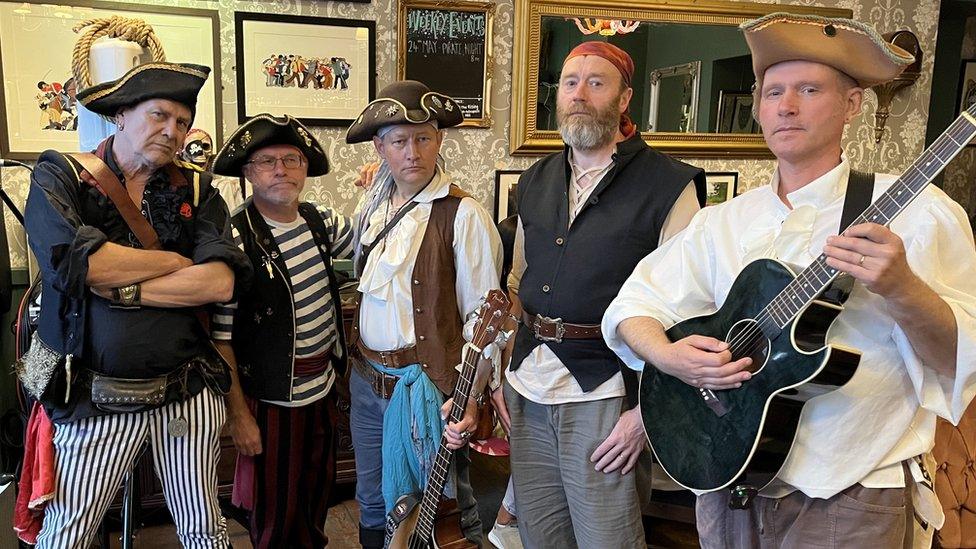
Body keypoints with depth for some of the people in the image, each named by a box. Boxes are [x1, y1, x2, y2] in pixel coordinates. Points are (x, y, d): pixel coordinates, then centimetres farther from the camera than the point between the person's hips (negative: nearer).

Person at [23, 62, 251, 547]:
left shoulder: (196, 190, 4)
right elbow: (77, 263, -21)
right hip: (99, 399, -1)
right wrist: (179, 261, -11)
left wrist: (123, 290, -16)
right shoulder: (59, 175, -1)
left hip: (190, 392, 2)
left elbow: (221, 283, -11)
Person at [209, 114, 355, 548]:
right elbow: (220, 337, -15)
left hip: (323, 391, 6)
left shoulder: (322, 222, 0)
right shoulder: (235, 239, -18)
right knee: (275, 512, 12)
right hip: (270, 401, -6)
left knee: (317, 494, 23)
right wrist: (237, 414, -14)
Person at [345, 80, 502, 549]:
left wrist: (469, 400, -21)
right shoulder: (373, 209, 7)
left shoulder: (463, 215, -15)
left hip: (426, 388, -6)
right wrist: (358, 363, 11)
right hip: (366, 380, 7)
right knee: (372, 501, 21)